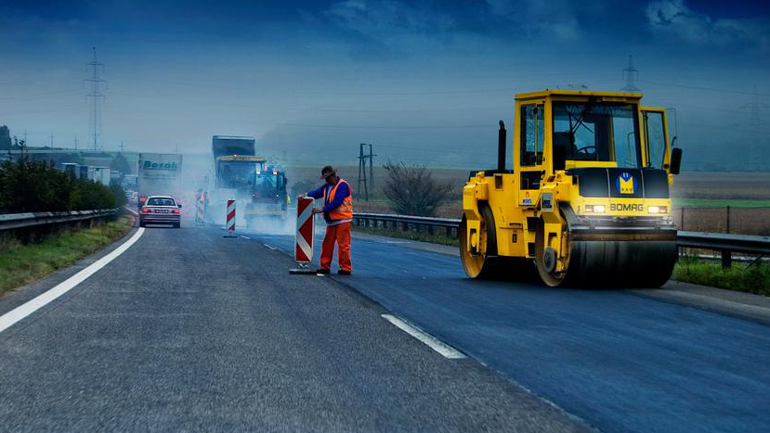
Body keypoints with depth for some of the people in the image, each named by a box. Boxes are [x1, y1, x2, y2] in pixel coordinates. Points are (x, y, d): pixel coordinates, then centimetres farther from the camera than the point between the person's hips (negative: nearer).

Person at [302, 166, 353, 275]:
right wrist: (305, 195, -13)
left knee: (343, 245, -6)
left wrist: (322, 209, -24)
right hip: (331, 221, 8)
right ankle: (325, 267, 14)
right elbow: (317, 193, 5)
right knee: (327, 244, 8)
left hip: (342, 220, -8)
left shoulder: (342, 185, -12)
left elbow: (337, 202, -21)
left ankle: (346, 268, -2)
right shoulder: (327, 186, 16)